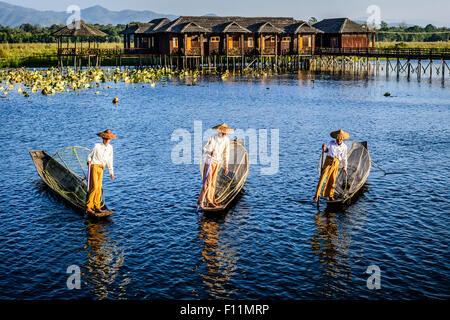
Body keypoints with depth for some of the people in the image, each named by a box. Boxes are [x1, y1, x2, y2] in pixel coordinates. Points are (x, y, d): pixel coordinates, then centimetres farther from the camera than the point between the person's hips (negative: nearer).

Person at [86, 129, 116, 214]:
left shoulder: (110, 148, 8)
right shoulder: (97, 146, -8)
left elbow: (109, 160, 17)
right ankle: (88, 206, -12)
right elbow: (90, 155, 2)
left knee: (99, 188, 7)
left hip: (101, 169, 6)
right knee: (94, 187, -14)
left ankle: (97, 207, 14)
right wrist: (89, 161, -20)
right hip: (94, 166, -6)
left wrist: (111, 172, 19)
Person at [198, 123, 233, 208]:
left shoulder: (226, 140, 0)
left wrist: (226, 166, 10)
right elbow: (204, 150, -16)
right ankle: (200, 201, -3)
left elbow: (226, 153, 9)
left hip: (217, 162, 6)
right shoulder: (213, 138, -18)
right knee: (207, 182, -10)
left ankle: (210, 200, 19)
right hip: (209, 162, -6)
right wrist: (210, 153, -38)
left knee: (213, 182, 10)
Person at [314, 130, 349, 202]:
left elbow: (344, 158, 15)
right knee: (322, 177, -9)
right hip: (328, 161, -2)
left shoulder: (344, 147, 6)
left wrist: (345, 168, 19)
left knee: (332, 180, 3)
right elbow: (326, 150, 14)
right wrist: (324, 148, -11)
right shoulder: (331, 143, 1)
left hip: (336, 163, 2)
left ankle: (330, 195, 18)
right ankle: (317, 195, -9)